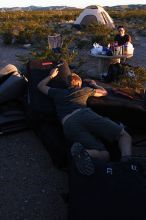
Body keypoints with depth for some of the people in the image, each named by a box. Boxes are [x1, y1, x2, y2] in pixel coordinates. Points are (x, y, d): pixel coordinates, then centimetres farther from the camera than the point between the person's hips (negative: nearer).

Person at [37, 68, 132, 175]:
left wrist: (51, 76, 63)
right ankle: (127, 160, -32)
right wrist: (94, 84, 65)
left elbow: (40, 85, 51)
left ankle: (82, 152, -39)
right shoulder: (84, 90, 30)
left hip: (68, 124, 2)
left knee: (104, 155, -4)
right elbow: (104, 92, 47)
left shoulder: (58, 92, 33)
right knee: (124, 135, 2)